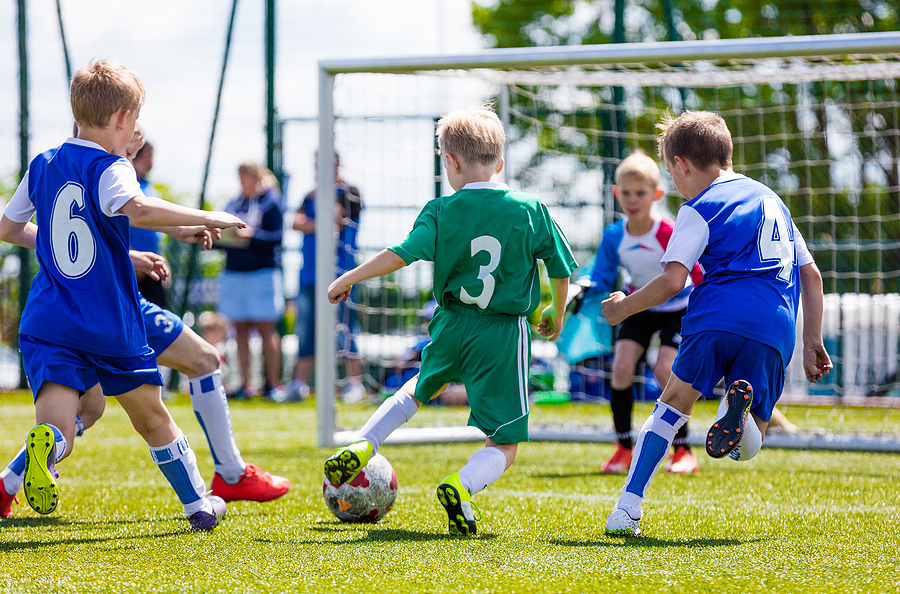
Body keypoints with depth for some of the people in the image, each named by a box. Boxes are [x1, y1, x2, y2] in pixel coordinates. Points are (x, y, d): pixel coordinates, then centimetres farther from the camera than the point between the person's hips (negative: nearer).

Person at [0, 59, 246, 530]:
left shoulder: (42, 166, 9)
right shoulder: (109, 169, -10)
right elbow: (138, 210, -31)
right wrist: (206, 218, -19)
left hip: (48, 327, 3)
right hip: (111, 327, -3)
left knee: (57, 431, -13)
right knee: (154, 419, 20)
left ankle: (45, 444, -48)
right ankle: (198, 504, 34)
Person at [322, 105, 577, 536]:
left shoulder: (442, 212, -5)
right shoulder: (531, 210, -3)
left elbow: (401, 255, -14)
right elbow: (561, 270, 4)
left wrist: (350, 278, -1)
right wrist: (557, 313, 22)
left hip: (452, 325, 2)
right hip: (505, 335, -2)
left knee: (421, 388, 36)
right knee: (503, 446, 2)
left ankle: (361, 449, 27)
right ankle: (462, 485, -27)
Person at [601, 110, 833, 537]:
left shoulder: (700, 210, 6)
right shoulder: (771, 200, 28)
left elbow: (672, 280, -5)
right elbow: (811, 275, 27)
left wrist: (623, 308, 10)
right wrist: (812, 343, 28)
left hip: (718, 317, -4)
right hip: (775, 330, 4)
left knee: (674, 403, 17)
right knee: (745, 449, 12)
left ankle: (628, 506, 4)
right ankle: (742, 411, -25)